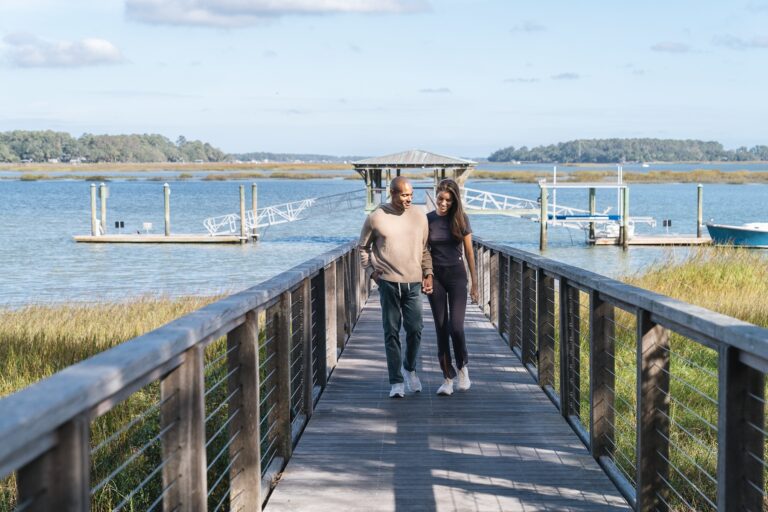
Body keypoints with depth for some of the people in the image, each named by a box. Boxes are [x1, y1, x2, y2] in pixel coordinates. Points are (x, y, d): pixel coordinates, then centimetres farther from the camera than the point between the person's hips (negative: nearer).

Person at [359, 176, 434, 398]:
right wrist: (371, 271, 1)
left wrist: (428, 273, 5)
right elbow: (363, 247, 10)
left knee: (415, 329, 0)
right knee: (392, 333, 1)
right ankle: (396, 382, 7)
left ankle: (410, 368, 27)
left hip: (414, 282, 2)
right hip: (388, 282, -2)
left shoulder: (419, 216, 5)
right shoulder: (376, 218, -2)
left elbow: (425, 248, 13)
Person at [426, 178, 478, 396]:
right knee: (441, 328, 2)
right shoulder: (427, 220, 0)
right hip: (435, 276, 1)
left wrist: (474, 283, 2)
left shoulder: (460, 219, -1)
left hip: (456, 274, -1)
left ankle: (462, 366, 14)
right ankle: (448, 378, 8)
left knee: (456, 326, -12)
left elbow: (469, 252, 3)